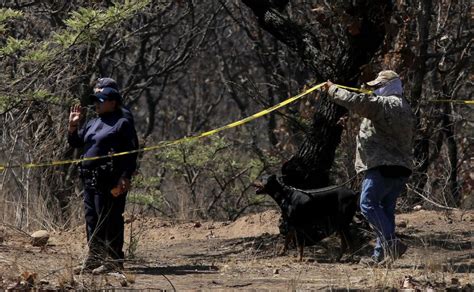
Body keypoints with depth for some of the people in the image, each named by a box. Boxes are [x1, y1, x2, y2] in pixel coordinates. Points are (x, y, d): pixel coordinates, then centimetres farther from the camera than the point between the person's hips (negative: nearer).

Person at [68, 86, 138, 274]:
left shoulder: (122, 124, -5)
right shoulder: (93, 124, 21)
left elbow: (131, 153, -11)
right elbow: (75, 142, 25)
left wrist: (125, 178, -19)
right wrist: (72, 125, 8)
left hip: (110, 181, -9)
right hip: (90, 179, 9)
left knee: (110, 219, -9)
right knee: (91, 219, 10)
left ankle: (115, 260, -6)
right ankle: (93, 260, 16)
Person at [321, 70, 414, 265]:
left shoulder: (386, 104, -11)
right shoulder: (405, 108, 22)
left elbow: (356, 101, -19)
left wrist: (332, 90, -7)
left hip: (383, 167, -10)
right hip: (402, 167, 10)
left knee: (368, 204, -9)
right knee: (385, 208, 11)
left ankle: (391, 243, -19)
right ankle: (380, 255, 11)